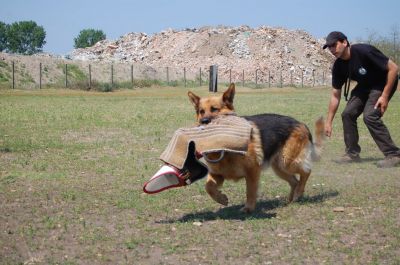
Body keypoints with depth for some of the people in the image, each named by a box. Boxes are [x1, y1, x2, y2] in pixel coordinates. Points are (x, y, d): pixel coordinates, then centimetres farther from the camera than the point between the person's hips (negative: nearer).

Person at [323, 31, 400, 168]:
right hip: (364, 86, 7)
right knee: (347, 114, -3)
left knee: (370, 115, -22)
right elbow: (335, 95, -1)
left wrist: (385, 96, -26)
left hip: (384, 84, -7)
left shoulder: (364, 51, -31)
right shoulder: (338, 66, -9)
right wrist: (328, 122, -3)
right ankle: (352, 154, 11)